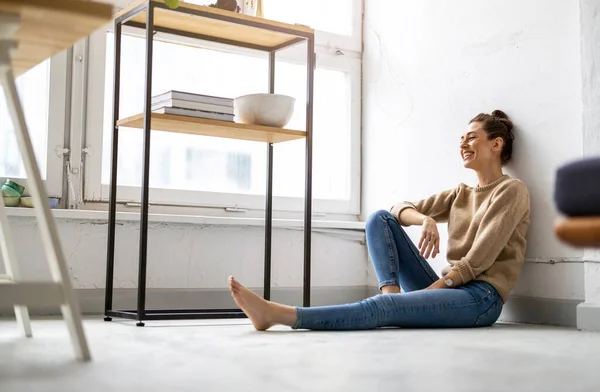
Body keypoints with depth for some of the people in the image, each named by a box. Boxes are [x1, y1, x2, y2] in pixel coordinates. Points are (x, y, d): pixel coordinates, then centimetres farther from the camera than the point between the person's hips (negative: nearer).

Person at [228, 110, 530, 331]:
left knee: (380, 308, -32)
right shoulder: (460, 194, 21)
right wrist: (425, 219, -17)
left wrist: (430, 290, -17)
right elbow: (400, 208, 7)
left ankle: (276, 314, -41)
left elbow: (478, 259, -12)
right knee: (380, 218, -4)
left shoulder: (511, 191, 0)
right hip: (447, 289, 7)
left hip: (481, 296, -7)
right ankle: (391, 291, -25)